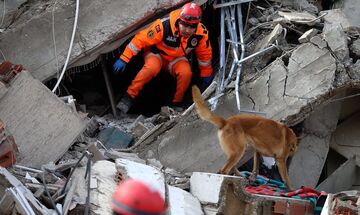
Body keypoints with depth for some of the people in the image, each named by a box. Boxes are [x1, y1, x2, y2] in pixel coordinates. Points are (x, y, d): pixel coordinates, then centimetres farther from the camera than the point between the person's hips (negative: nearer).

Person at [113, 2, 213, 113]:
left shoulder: (201, 34, -22)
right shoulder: (164, 25, -34)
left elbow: (205, 54, -2)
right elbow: (140, 39, -26)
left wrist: (206, 75, 10)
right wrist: (124, 59, -25)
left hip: (177, 58, 3)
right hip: (157, 53, -3)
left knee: (186, 72, -29)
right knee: (152, 67, -35)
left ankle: (176, 104, -6)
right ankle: (129, 96, -20)